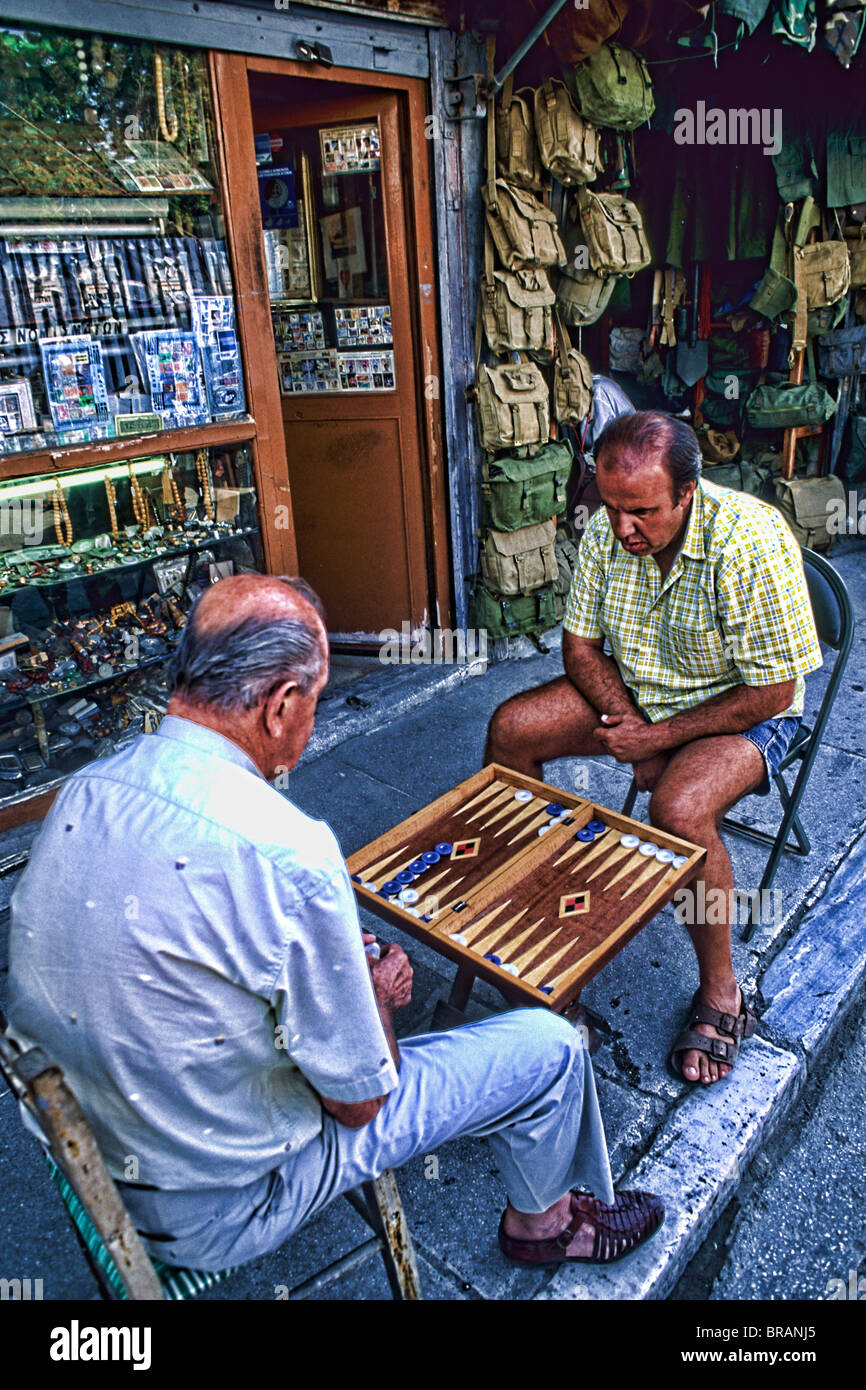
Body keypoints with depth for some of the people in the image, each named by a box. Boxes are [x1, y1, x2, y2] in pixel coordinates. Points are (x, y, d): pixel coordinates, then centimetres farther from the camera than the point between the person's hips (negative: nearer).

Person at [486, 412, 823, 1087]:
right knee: (511, 728, -7)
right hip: (631, 693, 6)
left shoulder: (751, 541, -29)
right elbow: (580, 643, -1)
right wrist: (629, 723, -16)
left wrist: (662, 737, -22)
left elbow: (773, 692, -24)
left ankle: (721, 990, -10)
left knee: (678, 808, -34)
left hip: (739, 711, -6)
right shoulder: (607, 530, -12)